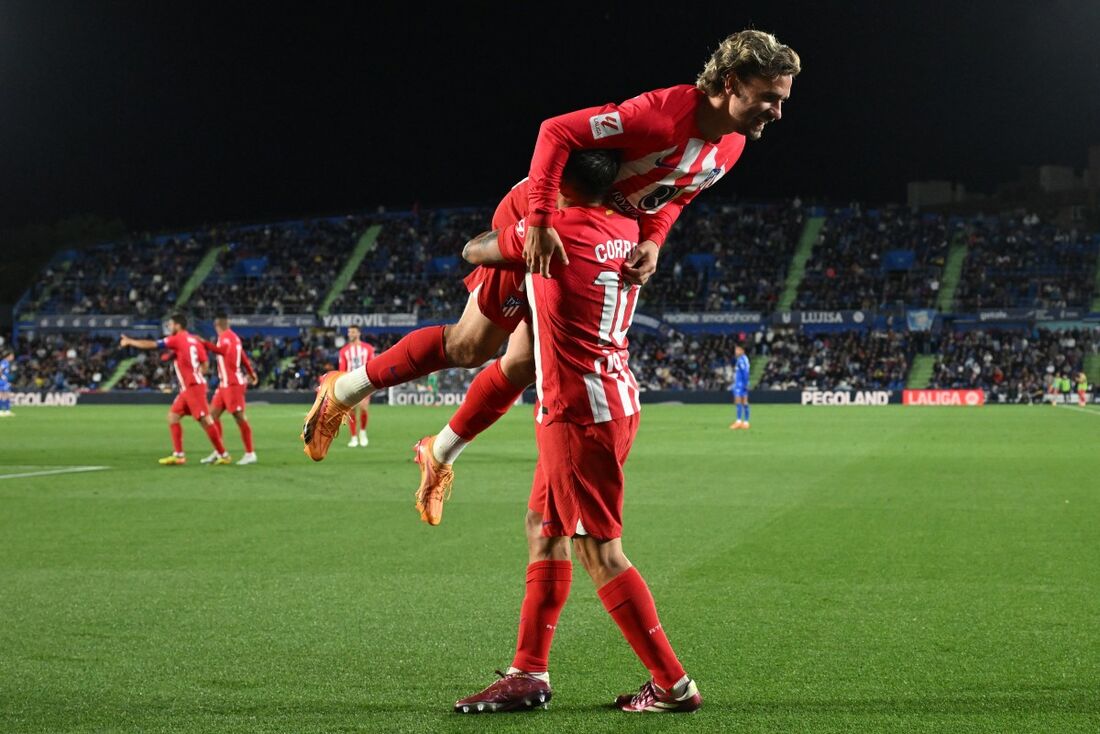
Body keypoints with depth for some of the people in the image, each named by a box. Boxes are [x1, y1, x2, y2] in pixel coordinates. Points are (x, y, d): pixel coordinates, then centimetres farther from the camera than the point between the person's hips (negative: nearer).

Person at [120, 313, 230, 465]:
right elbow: (204, 363, 11)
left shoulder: (177, 339, -8)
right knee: (173, 416, 10)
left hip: (193, 387, -9)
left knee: (205, 420, -7)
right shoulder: (195, 340, 12)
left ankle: (223, 455, -5)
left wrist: (129, 341, 5)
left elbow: (151, 344, -5)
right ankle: (178, 455, 9)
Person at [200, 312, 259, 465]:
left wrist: (203, 343, -38)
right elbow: (244, 357, 25)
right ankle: (218, 452, 12)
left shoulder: (226, 337, -13)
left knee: (239, 417, -7)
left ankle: (250, 454, -3)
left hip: (233, 384, -10)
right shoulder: (233, 337, 15)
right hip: (225, 384, 10)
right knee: (214, 414, 9)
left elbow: (221, 350, -36)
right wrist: (251, 374, 36)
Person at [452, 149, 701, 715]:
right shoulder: (626, 232, 5)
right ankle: (530, 673, 20)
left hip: (579, 412, -9)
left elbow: (473, 251, 3)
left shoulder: (552, 229, -14)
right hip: (616, 399, 9)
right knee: (543, 526, 16)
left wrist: (508, 228, 25)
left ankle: (673, 685, 1)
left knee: (599, 552, -3)